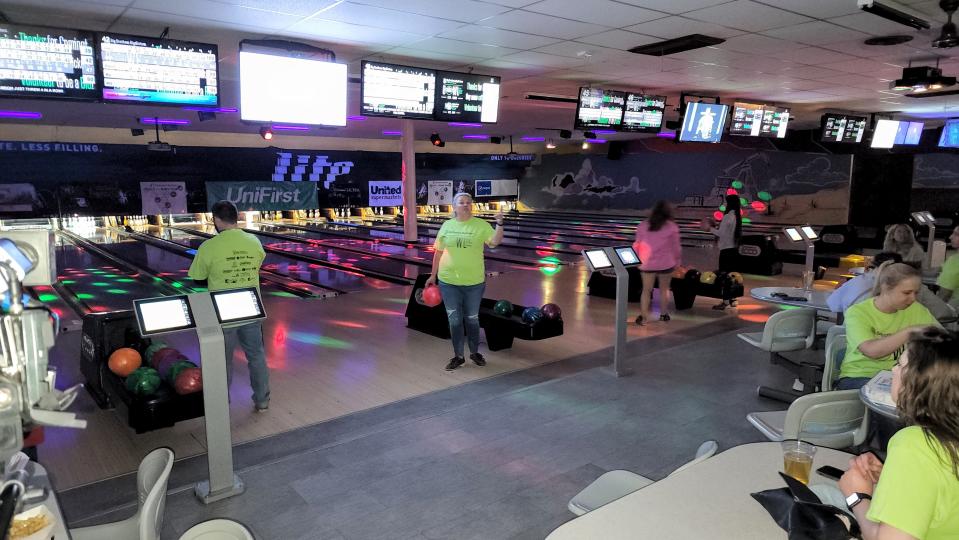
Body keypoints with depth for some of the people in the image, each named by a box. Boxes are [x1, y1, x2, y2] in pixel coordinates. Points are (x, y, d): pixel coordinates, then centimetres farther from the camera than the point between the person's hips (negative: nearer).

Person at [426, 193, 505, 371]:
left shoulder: (481, 225, -5)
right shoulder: (447, 225, 1)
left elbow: (495, 242, -18)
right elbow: (438, 252, 7)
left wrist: (499, 224, -32)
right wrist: (433, 275, 10)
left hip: (474, 282, -1)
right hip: (448, 281, 2)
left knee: (472, 318, 13)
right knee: (454, 319, 8)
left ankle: (474, 352, 32)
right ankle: (458, 356, 22)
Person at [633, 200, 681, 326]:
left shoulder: (643, 226, 1)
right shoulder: (672, 227, -6)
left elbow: (637, 245, 5)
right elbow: (676, 247, -2)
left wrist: (637, 259, 16)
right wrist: (677, 260, 13)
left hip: (647, 263, 1)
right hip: (665, 264, -1)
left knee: (646, 290, 6)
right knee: (664, 289, 16)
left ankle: (643, 317, 3)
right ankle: (663, 314, 26)